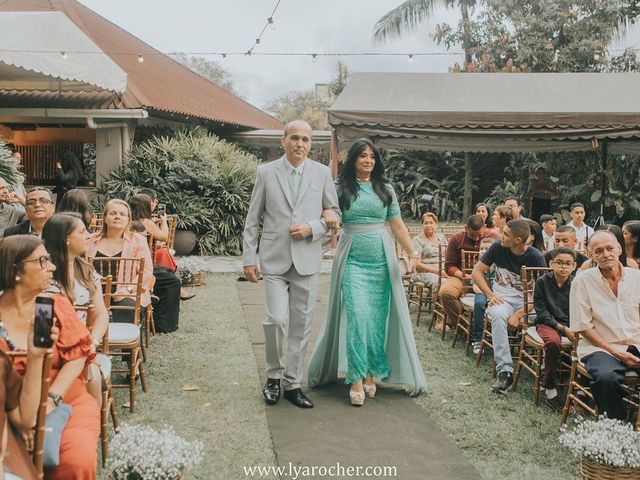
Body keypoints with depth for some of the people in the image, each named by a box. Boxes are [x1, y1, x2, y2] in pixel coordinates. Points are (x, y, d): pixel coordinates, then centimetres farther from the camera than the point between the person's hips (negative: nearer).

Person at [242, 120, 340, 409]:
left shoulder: (322, 173, 5)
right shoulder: (266, 172, 3)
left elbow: (334, 213, 10)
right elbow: (253, 219, 5)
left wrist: (312, 228, -9)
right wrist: (249, 258, 0)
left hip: (307, 260, 2)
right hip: (274, 260, -1)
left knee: (301, 325, 6)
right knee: (277, 320, -11)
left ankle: (293, 383, 20)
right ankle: (274, 376, 14)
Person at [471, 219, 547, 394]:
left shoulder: (536, 257, -5)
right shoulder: (498, 247, 1)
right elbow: (477, 272, 7)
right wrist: (490, 295, -7)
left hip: (527, 299, -1)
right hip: (502, 297, 1)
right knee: (498, 315, -35)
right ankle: (505, 371, -35)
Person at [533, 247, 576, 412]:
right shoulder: (542, 281, -1)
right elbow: (542, 313, -4)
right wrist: (563, 329, -14)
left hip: (571, 325, 3)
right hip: (547, 323, -2)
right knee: (553, 341, -36)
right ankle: (550, 390, -19)